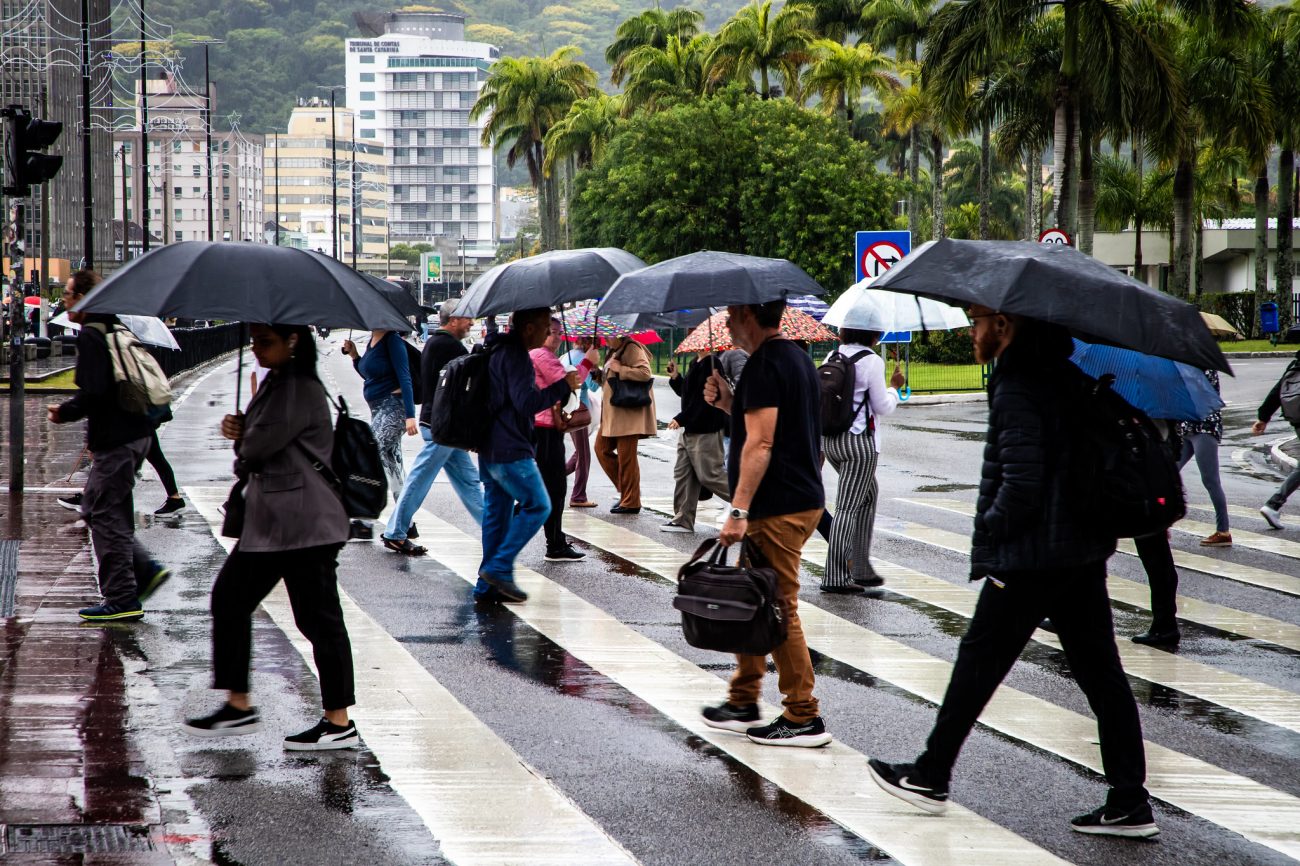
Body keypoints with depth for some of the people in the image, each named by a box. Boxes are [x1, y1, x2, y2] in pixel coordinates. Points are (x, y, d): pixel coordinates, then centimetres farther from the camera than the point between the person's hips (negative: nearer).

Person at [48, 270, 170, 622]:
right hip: (137, 431, 9)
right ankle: (146, 569, 12)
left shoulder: (91, 335, -15)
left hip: (115, 440, -9)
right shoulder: (119, 328, 14)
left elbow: (92, 393, -23)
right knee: (96, 508, 17)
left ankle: (122, 599, 0)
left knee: (105, 516, -2)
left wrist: (63, 412, -6)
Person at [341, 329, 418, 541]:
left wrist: (410, 415, -24)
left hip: (392, 407, -10)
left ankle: (364, 525, -13)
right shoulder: (373, 340, 13)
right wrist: (354, 355, 11)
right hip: (379, 409, 10)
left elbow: (404, 378, -18)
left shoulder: (392, 341, -12)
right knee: (392, 466, 9)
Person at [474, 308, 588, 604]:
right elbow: (526, 402, -23)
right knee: (537, 505, -3)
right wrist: (564, 386, -17)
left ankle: (487, 585, 13)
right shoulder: (515, 357, -16)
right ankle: (499, 568, -6)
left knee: (496, 513, 12)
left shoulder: (499, 352, 16)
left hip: (490, 449, 10)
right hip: (510, 451, -10)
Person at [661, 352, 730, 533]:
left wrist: (681, 419, -20)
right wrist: (675, 378, 6)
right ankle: (683, 520, 14)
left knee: (710, 476, -5)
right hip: (690, 430, 10)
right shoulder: (696, 363, 12)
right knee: (683, 474, 10)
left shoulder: (710, 363, -17)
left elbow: (705, 400, -23)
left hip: (706, 432, -10)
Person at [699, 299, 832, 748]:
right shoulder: (797, 358, 17)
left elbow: (760, 443, -22)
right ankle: (743, 703, 24)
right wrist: (730, 403, 14)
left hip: (779, 507, -11)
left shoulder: (764, 365, -15)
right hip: (801, 496, 11)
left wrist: (738, 512, -24)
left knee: (779, 609, -6)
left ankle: (803, 718, -3)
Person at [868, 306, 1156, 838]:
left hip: (1028, 560, -8)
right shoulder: (1067, 376, 11)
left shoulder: (1016, 389, -16)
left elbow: (1020, 485, -22)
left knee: (977, 664, 5)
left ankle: (931, 777, 16)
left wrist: (988, 530, -7)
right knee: (1100, 672, 7)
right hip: (1084, 553, 8)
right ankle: (1129, 802, 6)